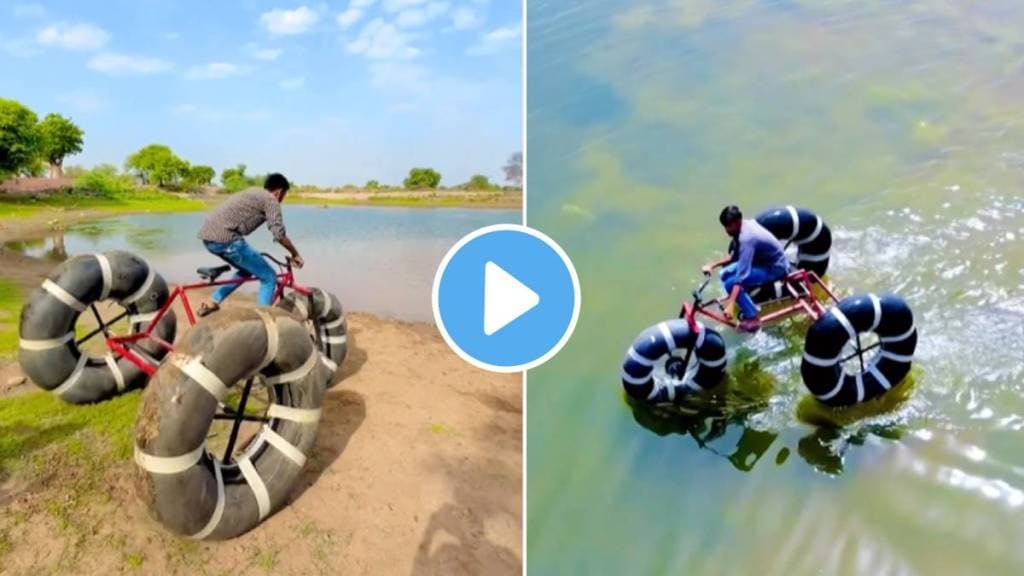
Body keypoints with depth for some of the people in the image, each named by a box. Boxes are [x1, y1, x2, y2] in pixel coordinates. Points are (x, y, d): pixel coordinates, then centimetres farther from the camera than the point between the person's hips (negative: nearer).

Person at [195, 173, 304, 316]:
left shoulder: (252, 193, 28)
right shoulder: (270, 200, 1)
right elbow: (279, 234, -10)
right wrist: (295, 254, 6)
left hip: (207, 236, 9)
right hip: (225, 239, -9)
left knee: (247, 269, 29)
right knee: (269, 277, 2)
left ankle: (212, 302, 22)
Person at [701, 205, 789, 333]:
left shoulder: (747, 238, -32)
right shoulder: (745, 225, -5)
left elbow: (742, 274, -37)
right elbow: (734, 256, 6)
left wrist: (730, 305, -39)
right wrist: (712, 265, -5)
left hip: (775, 267, -9)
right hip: (763, 259, 9)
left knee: (731, 283, -21)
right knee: (726, 274, 1)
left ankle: (752, 318, -6)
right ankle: (748, 307, 15)